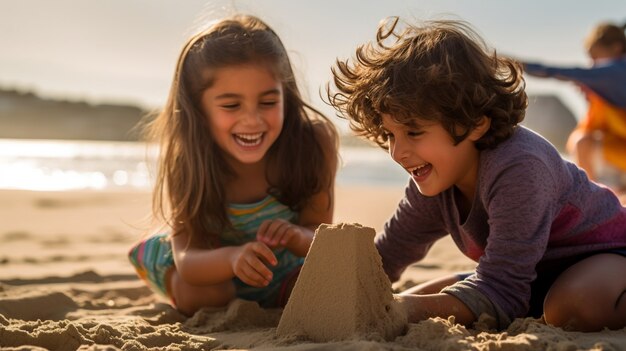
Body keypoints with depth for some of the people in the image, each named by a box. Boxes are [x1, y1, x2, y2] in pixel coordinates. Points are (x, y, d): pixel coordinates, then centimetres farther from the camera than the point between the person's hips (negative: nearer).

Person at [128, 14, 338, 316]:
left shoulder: (314, 141, -29)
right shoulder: (186, 160, -30)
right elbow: (188, 258, -35)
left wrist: (295, 236, -48)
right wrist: (232, 257, -58)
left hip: (285, 271, 2)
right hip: (214, 266, -2)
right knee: (196, 296, -29)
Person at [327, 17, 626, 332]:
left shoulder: (518, 168, -36)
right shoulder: (432, 186, -10)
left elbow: (501, 294, -37)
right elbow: (384, 258, 1)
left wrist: (414, 310, -50)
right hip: (534, 275, 9)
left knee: (572, 306, -43)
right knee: (412, 302, -3)